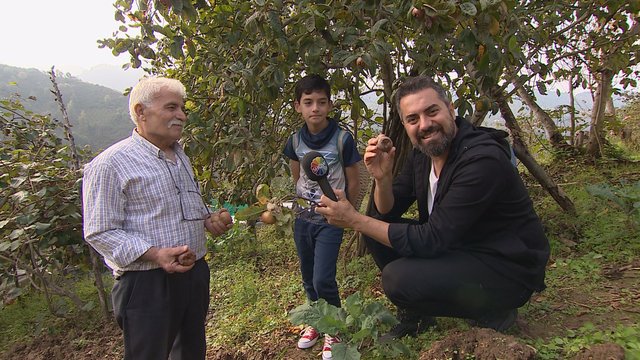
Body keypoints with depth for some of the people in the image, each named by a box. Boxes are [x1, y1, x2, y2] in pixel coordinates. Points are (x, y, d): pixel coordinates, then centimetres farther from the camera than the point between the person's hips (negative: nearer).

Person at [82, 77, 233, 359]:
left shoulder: (179, 155, 12)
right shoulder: (110, 165, -14)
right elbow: (100, 233, -16)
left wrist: (208, 219, 3)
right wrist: (155, 254, -28)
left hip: (196, 273, 8)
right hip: (146, 283, -7)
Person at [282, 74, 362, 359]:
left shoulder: (343, 139, -14)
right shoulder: (295, 140, -2)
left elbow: (353, 182, -4)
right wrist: (301, 205, 13)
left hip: (330, 220, -4)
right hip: (302, 218, 5)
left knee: (323, 280, -8)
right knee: (308, 278, 16)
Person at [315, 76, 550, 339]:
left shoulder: (483, 159, -28)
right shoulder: (421, 154, -1)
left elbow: (431, 240, -29)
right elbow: (387, 213, 2)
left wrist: (354, 220, -26)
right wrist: (382, 178, -20)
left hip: (509, 268, -8)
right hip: (456, 248, 8)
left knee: (399, 278, -27)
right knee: (375, 227, -2)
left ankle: (492, 312, -2)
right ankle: (415, 316, 13)